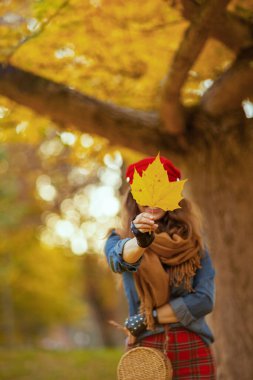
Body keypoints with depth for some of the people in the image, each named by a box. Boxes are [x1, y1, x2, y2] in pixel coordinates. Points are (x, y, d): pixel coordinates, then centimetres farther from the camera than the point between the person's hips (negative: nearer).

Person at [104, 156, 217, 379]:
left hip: (193, 350, 1)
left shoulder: (193, 241, 2)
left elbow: (204, 299, -7)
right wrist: (141, 241, -43)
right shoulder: (120, 239, 0)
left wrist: (149, 318, -11)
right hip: (146, 350, 0)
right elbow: (120, 259, -23)